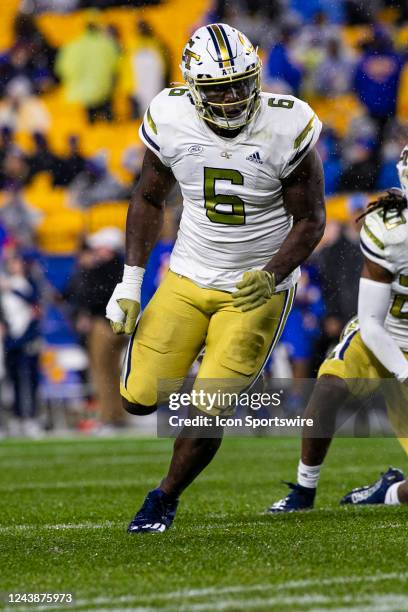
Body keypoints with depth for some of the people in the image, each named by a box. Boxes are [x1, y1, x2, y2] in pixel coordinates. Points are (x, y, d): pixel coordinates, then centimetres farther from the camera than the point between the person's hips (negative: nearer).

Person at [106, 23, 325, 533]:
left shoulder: (285, 129, -19)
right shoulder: (170, 122, -11)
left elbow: (310, 219, -8)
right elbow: (149, 199, 6)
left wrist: (272, 277, -24)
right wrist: (130, 283, 1)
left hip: (257, 289, -3)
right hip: (187, 279, 3)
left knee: (207, 414, -8)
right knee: (140, 399, -4)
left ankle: (165, 497, 19)